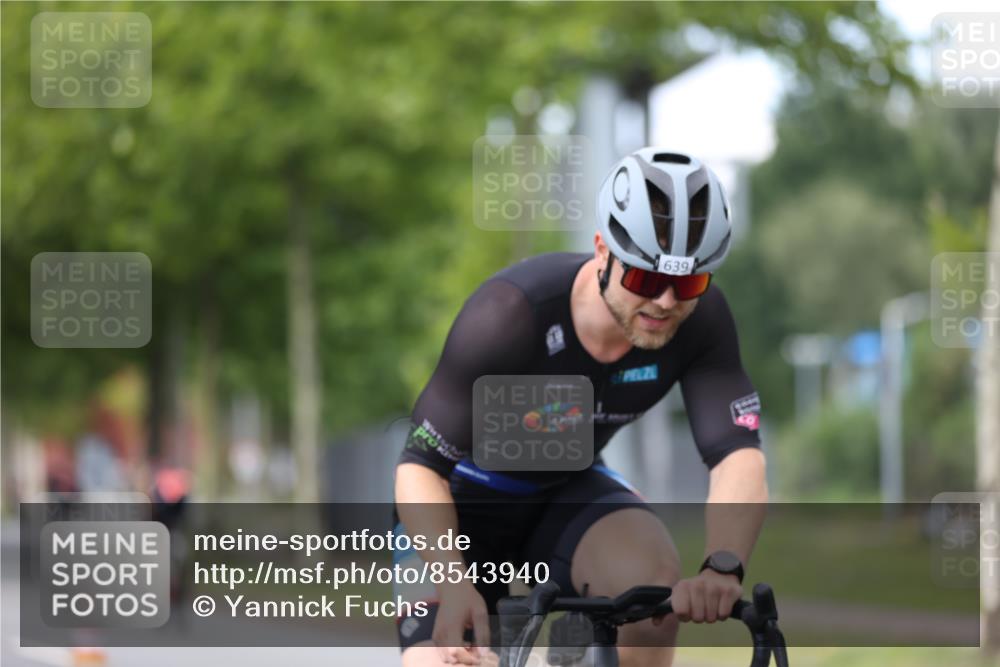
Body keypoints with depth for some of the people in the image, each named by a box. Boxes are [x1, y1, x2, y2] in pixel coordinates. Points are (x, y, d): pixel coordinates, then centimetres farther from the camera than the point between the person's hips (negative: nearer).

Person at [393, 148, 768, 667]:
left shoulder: (699, 319, -22)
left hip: (566, 495, 2)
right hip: (463, 499, -2)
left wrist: (722, 568, -50)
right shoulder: (510, 314, -32)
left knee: (653, 577, -31)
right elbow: (420, 467, -29)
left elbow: (738, 455, -30)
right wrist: (453, 583, -46)